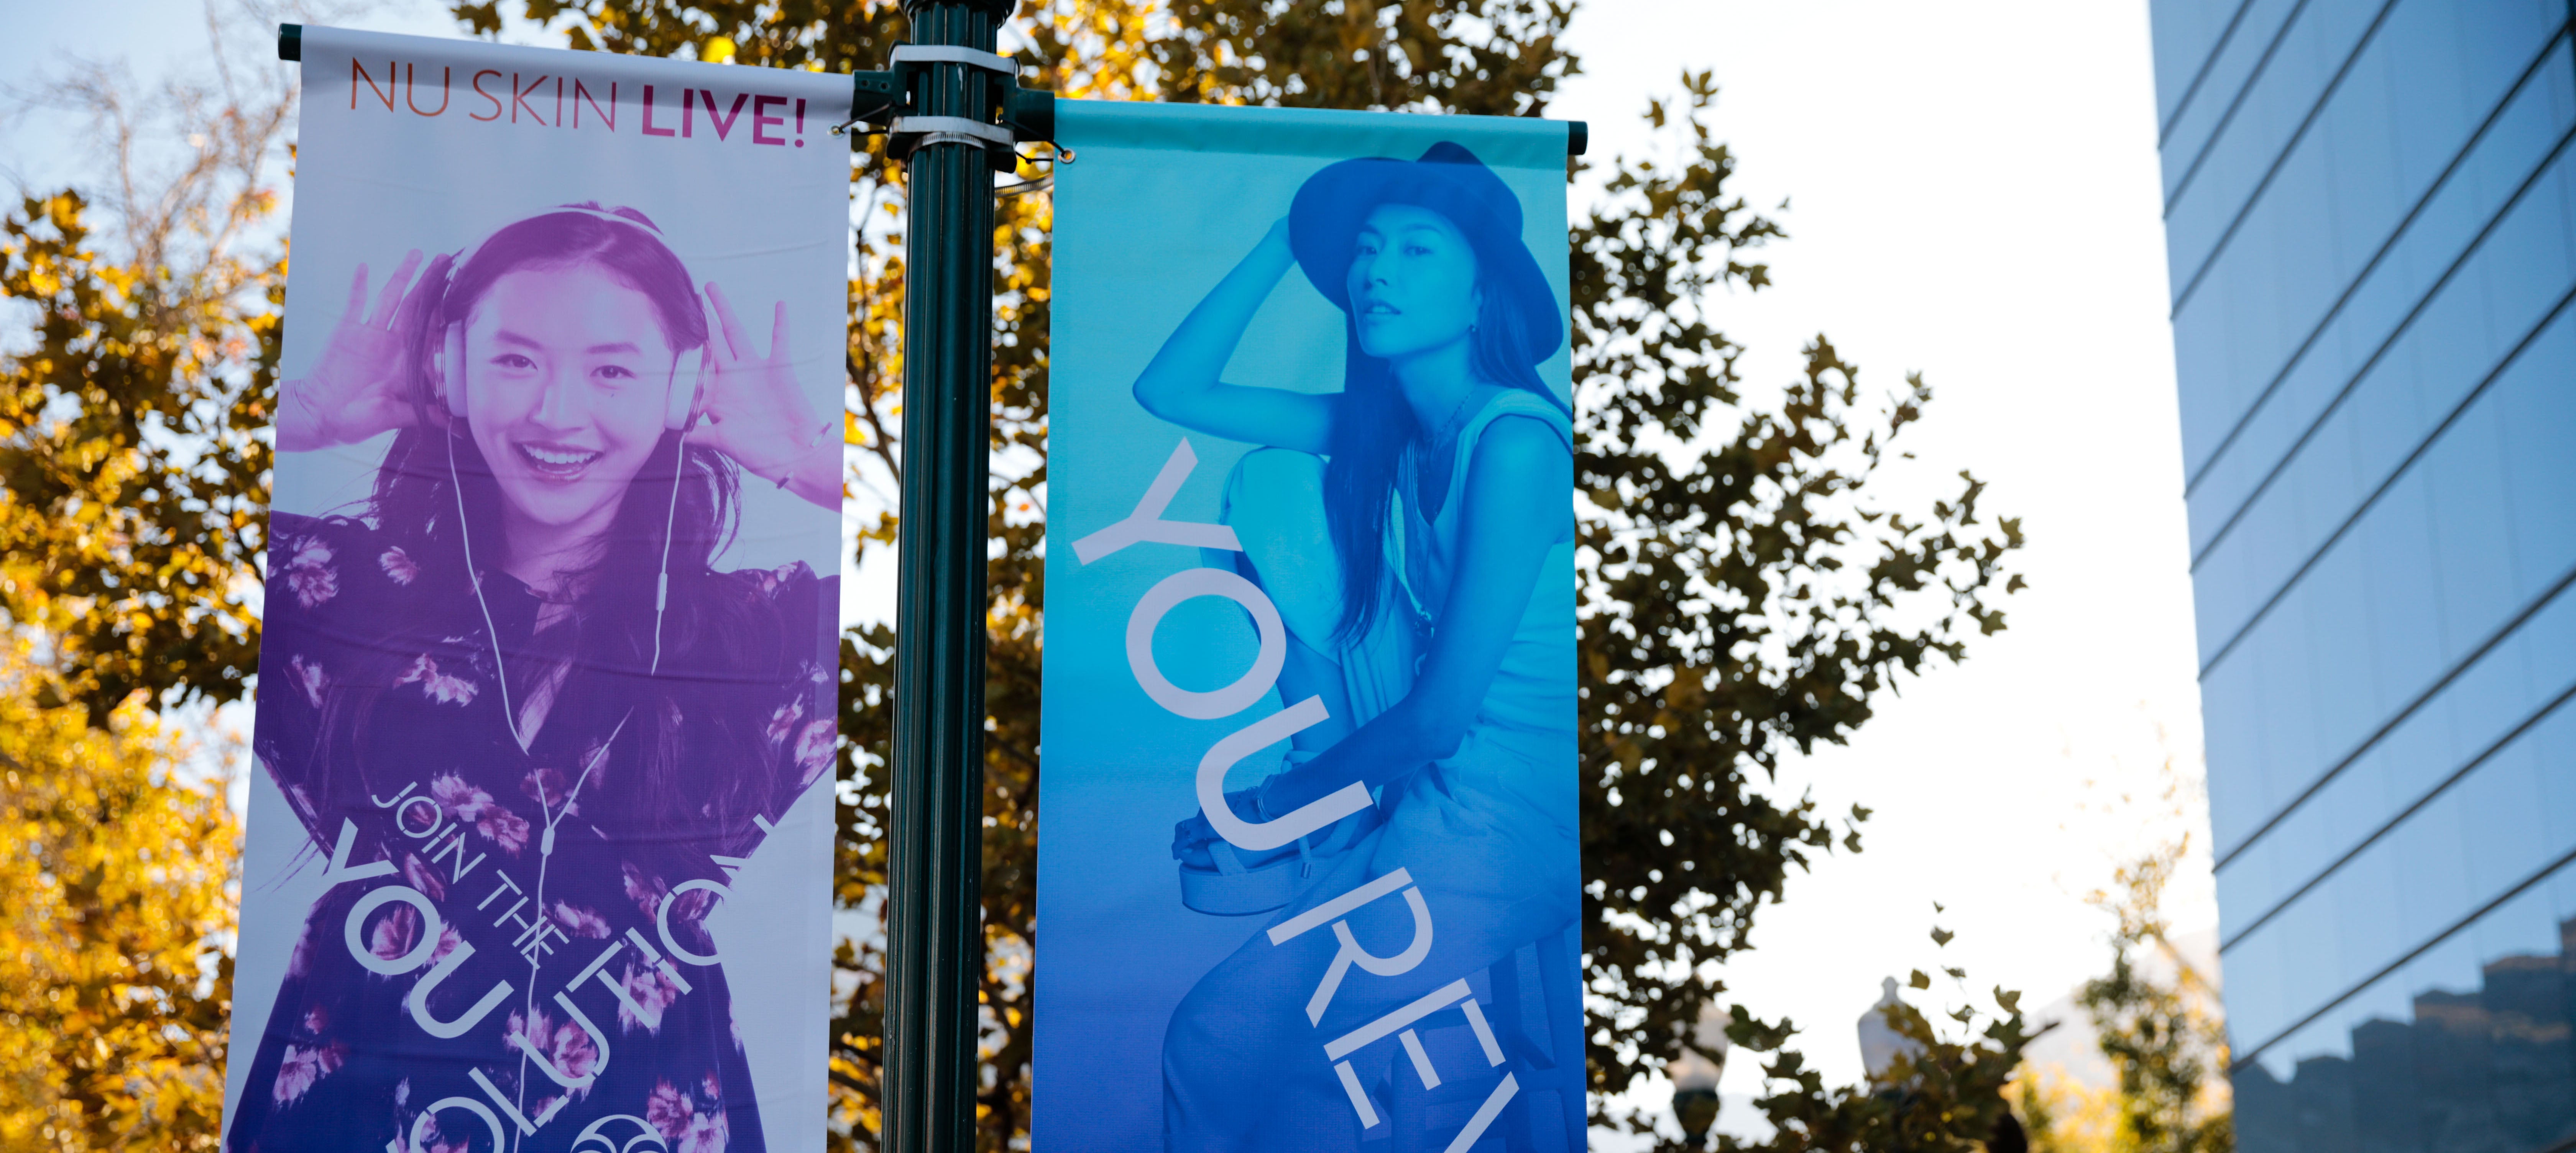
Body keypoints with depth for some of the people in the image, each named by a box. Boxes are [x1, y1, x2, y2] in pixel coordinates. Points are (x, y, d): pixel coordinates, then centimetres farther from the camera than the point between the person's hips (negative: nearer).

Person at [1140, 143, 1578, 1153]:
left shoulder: (1515, 441, -19)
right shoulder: (1382, 433, 5)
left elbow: (1443, 715, -19)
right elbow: (1169, 390, 9)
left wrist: (1270, 803, -6)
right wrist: (1290, 238, 4)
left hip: (1516, 827, -8)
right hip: (1421, 793, 8)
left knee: (1224, 1045, -16)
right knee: (1274, 484, -2)